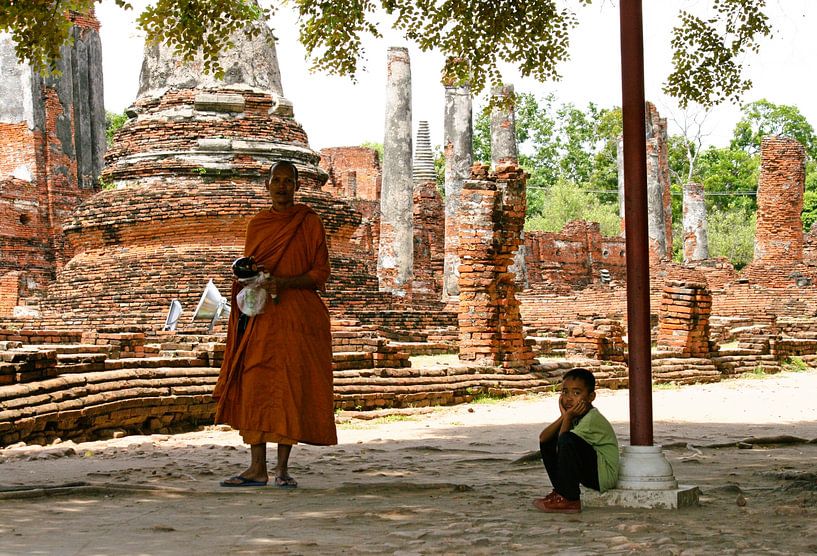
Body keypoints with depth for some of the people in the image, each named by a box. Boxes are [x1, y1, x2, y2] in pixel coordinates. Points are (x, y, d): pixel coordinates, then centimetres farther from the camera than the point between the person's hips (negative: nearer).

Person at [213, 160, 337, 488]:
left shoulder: (309, 222, 3)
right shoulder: (256, 224, 14)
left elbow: (320, 273, -1)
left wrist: (283, 282, -15)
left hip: (298, 316, -3)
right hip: (261, 317, 3)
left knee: (291, 386, -6)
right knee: (255, 386, -3)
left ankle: (282, 468, 1)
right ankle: (257, 468, -1)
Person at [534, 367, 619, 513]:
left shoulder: (593, 419, -20)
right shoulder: (576, 415, 6)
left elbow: (565, 441, -24)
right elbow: (543, 438, -2)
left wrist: (567, 417, -16)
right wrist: (563, 417, -13)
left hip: (604, 475, -9)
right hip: (588, 473, 9)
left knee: (568, 440, -31)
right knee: (548, 441, 10)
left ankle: (570, 499, -21)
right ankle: (560, 490, 9)